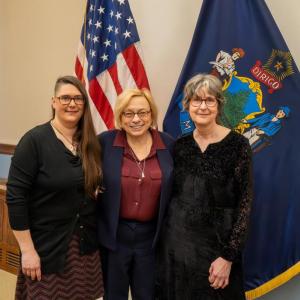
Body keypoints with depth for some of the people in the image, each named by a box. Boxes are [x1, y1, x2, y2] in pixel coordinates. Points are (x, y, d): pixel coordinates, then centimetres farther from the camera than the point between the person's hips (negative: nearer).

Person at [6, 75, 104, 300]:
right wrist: (27, 250, -14)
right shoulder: (34, 140, -12)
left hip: (87, 245, 5)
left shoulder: (91, 143, 3)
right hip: (47, 247, -4)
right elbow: (15, 197, -14)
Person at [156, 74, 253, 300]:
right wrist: (163, 237, 6)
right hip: (175, 240, 4)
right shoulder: (180, 145, 2)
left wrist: (228, 256, -14)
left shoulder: (237, 144, -11)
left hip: (216, 243, -3)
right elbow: (171, 194, 8)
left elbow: (244, 203, -12)